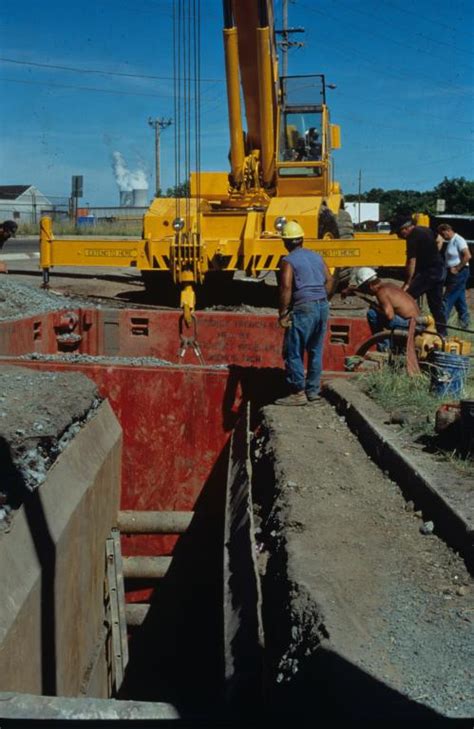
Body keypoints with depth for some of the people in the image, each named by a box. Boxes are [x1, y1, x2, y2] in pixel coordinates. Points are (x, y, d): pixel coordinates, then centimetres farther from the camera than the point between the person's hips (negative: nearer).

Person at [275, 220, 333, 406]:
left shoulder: (288, 261, -6)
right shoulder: (316, 257, 14)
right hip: (323, 306, 7)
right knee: (316, 350, 14)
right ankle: (313, 391, 19)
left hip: (303, 308, -7)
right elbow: (329, 280, 15)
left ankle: (298, 393, -1)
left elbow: (286, 287, -16)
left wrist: (282, 313, -11)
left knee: (293, 352, 0)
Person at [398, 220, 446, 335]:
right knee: (436, 303, 15)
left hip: (428, 272, -10)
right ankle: (441, 331, 19)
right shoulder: (426, 229, 12)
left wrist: (407, 284, -23)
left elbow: (412, 262, -22)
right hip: (440, 270, 10)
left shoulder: (412, 237, -17)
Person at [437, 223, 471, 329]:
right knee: (460, 299, 15)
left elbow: (467, 256, -22)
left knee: (448, 299, -8)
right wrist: (451, 269, 1)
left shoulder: (458, 240, -14)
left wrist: (457, 269, -19)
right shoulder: (450, 241, 14)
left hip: (459, 273, -10)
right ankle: (464, 323, 22)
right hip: (454, 274, 10)